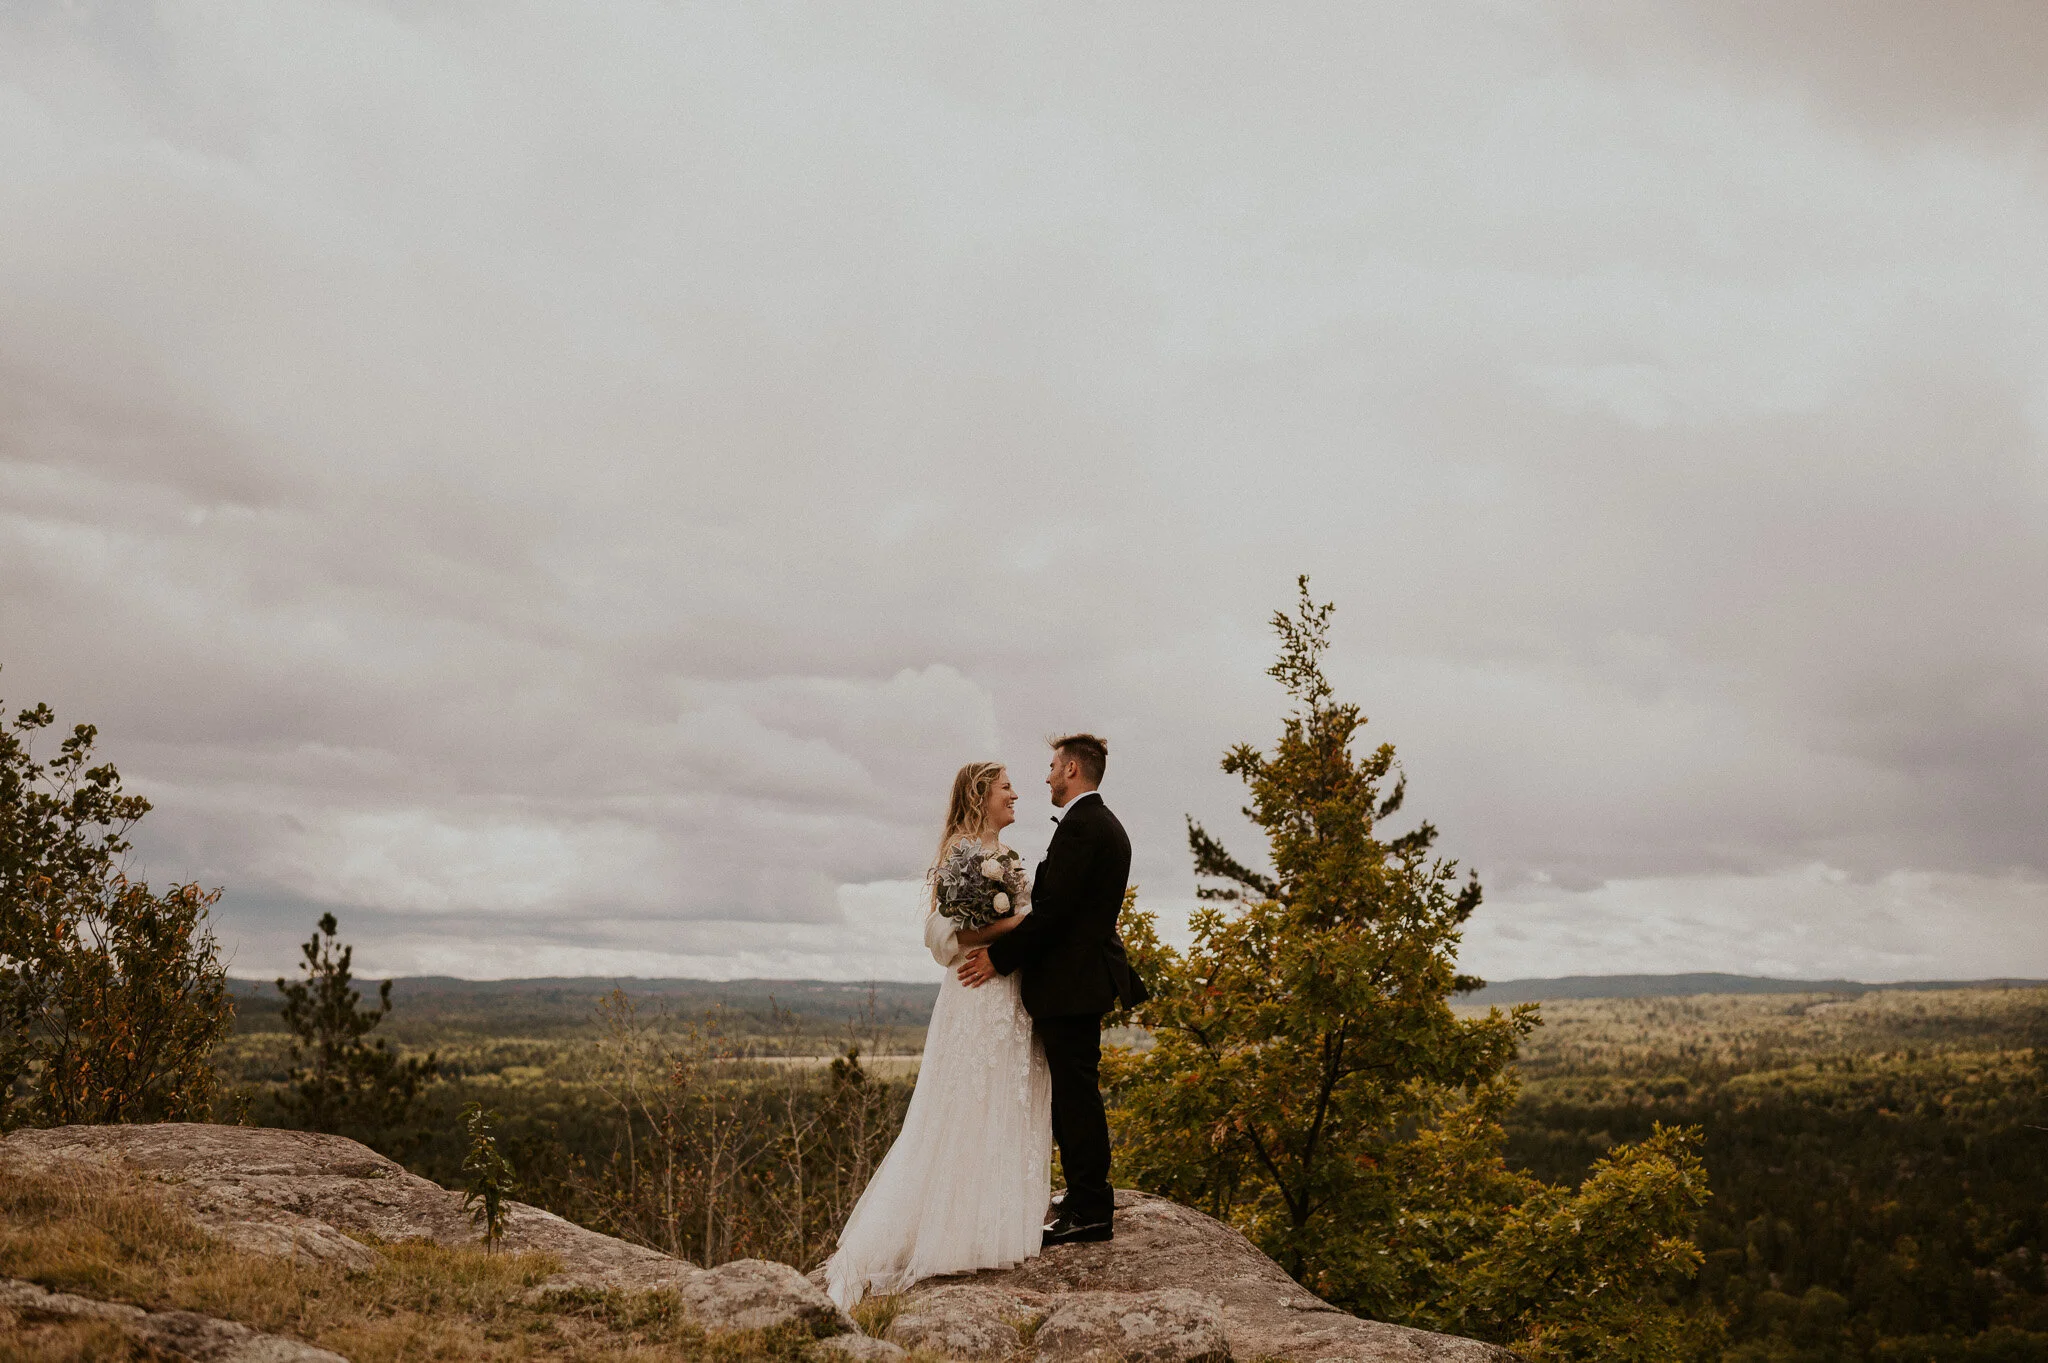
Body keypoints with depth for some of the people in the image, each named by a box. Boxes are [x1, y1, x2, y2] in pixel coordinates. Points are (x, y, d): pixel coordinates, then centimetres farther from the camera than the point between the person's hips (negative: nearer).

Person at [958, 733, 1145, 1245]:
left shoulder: (1080, 825, -16)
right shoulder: (1106, 825, 18)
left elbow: (1054, 908, -22)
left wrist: (1000, 956, -15)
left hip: (1069, 980, -11)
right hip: (1087, 976, 11)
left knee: (1075, 1093, -6)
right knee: (1074, 1092, 17)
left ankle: (1090, 1213, -2)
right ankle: (1086, 1198, 26)